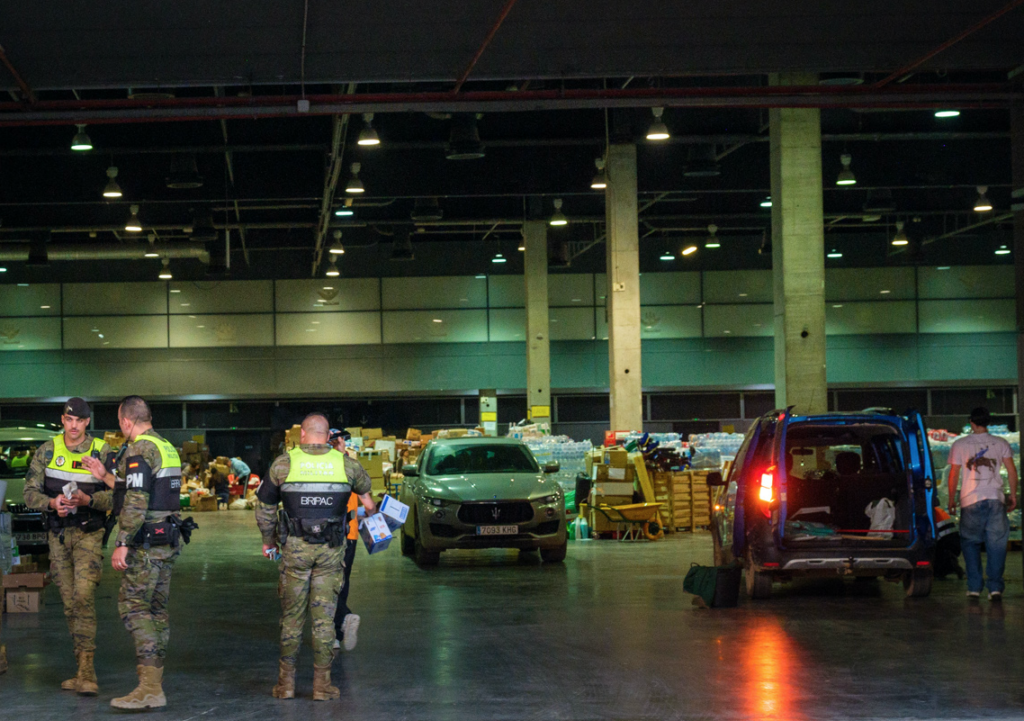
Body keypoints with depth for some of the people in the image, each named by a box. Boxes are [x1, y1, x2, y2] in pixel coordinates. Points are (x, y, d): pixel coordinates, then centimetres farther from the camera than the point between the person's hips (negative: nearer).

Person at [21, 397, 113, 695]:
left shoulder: (102, 452, -6)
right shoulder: (47, 451, 2)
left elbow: (116, 496, -8)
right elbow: (30, 492, 0)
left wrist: (88, 499, -26)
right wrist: (52, 503, -20)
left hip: (88, 534, -4)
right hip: (58, 534, 4)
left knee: (83, 596, -18)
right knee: (69, 603, 6)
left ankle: (87, 673, -20)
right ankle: (84, 672, 15)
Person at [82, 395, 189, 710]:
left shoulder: (140, 450, -13)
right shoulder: (166, 447, 17)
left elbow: (136, 502, -22)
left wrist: (123, 543, -21)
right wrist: (105, 476, 34)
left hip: (148, 542, -10)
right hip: (169, 541, 10)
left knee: (133, 605, -11)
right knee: (157, 608, 13)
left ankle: (149, 687, -19)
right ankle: (156, 677, 17)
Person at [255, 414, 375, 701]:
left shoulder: (284, 463, -3)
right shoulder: (345, 464, 2)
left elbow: (264, 505, 5)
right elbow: (363, 485, 25)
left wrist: (268, 540, 20)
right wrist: (370, 505, 48)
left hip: (295, 548, -1)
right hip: (331, 549, 1)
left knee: (291, 616, 8)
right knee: (324, 617, 5)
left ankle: (286, 682, 10)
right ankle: (322, 683, 5)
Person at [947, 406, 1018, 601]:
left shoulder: (960, 444, 3)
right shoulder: (1000, 443, 6)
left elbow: (954, 474, 3)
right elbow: (1012, 470, 4)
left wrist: (952, 499, 11)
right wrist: (1013, 495, 13)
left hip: (971, 501, -1)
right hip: (995, 498, 1)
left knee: (970, 543, 10)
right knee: (996, 543, 4)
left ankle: (974, 587, 4)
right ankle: (995, 587, -2)